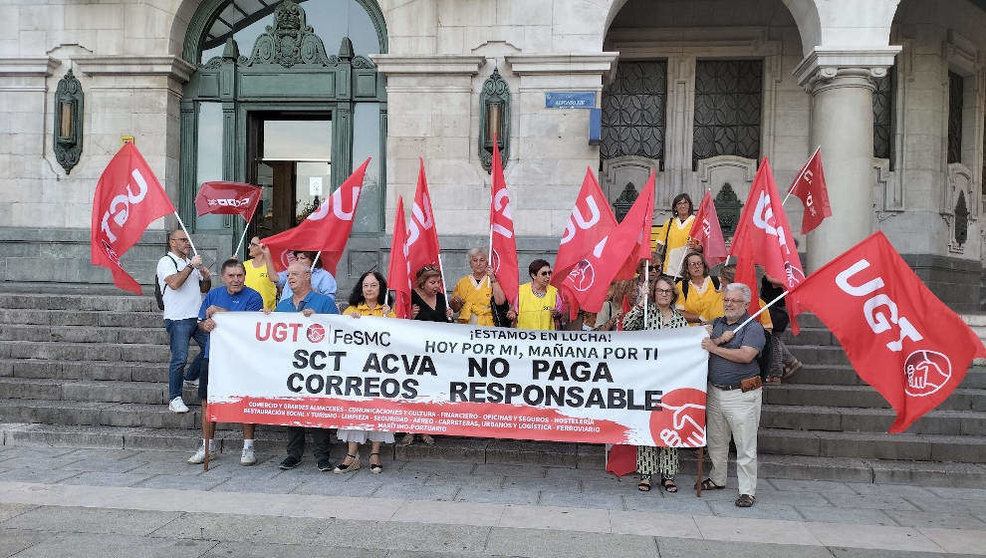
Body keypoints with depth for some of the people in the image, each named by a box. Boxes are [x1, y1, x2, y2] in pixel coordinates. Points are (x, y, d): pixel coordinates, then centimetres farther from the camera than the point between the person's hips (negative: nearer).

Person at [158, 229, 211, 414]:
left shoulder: (191, 262, 20)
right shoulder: (166, 262, -3)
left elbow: (204, 289, 24)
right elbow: (174, 283, -22)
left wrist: (206, 278, 3)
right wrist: (191, 266, -15)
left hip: (198, 317, 7)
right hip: (178, 319, -7)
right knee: (180, 358, -9)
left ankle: (191, 377, 29)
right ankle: (174, 398, 1)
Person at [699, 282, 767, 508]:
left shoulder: (753, 328, -5)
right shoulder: (715, 323, 13)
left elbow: (745, 356, -20)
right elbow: (700, 344, 1)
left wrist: (714, 347, -14)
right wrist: (721, 340, -15)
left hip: (742, 394, -6)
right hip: (715, 391, 6)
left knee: (745, 445, -2)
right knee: (715, 440, 17)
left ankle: (747, 491, 7)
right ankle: (717, 479, 33)